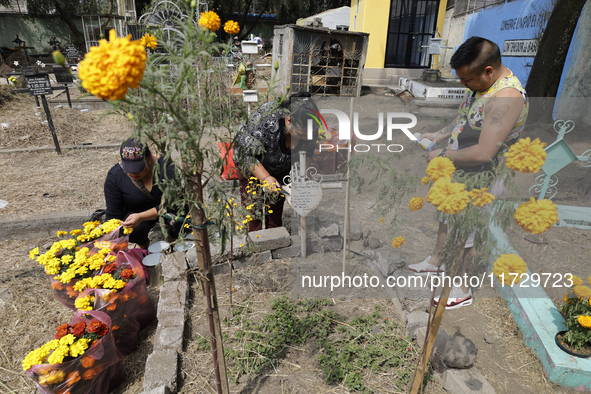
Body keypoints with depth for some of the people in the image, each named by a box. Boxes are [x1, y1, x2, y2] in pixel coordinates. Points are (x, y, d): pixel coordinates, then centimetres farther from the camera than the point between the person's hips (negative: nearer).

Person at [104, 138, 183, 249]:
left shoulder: (165, 167, -26)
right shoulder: (114, 176, -18)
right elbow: (113, 213, -12)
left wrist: (141, 217, -43)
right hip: (134, 212, 1)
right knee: (134, 231, -32)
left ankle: (172, 240, 2)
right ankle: (143, 245, 5)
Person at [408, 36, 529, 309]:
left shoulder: (507, 97, -31)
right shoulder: (480, 83, 0)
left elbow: (483, 153, -36)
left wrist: (442, 156, -23)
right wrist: (439, 135, 2)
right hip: (458, 172, 9)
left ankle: (462, 290, 29)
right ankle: (436, 261, 47)